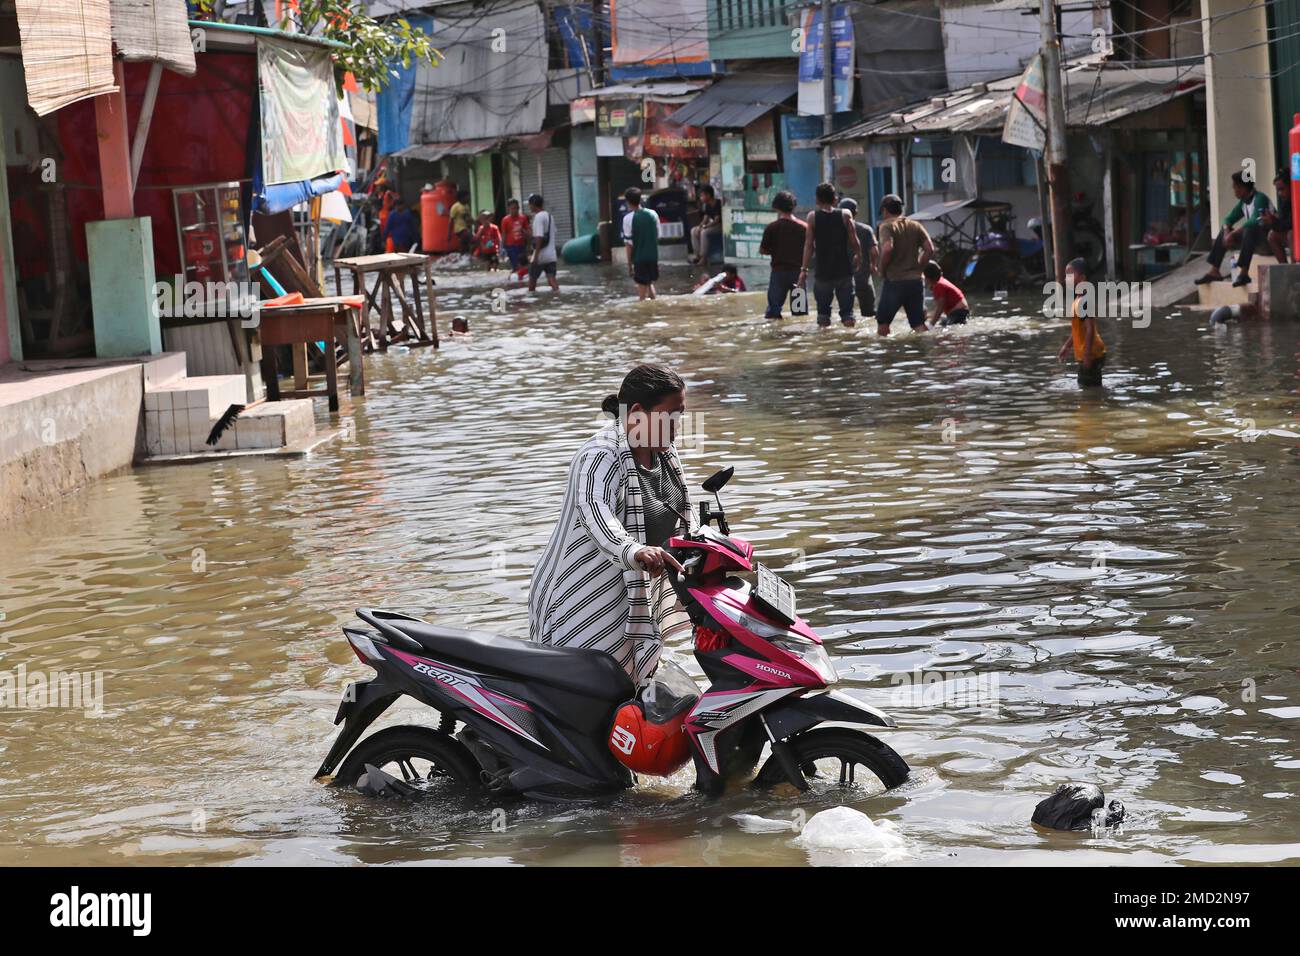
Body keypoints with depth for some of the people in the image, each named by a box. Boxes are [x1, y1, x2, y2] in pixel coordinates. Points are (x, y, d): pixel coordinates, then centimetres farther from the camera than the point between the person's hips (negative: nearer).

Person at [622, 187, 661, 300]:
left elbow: (628, 243, -10)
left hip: (639, 257, -4)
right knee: (650, 283, 21)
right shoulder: (653, 214, 3)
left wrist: (629, 264, -4)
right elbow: (658, 236, 8)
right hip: (653, 257, 4)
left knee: (642, 287, 2)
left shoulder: (628, 218, -11)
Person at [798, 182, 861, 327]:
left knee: (823, 309, 10)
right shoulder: (845, 215, -1)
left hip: (823, 272, -1)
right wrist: (858, 257, 17)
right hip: (844, 270, 1)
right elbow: (854, 241, -1)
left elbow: (809, 244, -5)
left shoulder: (813, 217, -2)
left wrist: (804, 269, -3)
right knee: (847, 308, 6)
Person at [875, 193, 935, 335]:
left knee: (882, 321, 6)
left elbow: (887, 248, -23)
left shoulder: (887, 226, -6)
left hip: (894, 281, -5)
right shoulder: (916, 226, 10)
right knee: (919, 323, 6)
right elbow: (930, 249, 2)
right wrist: (917, 266, 9)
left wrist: (882, 269, -9)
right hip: (916, 280, 5)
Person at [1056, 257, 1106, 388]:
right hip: (1085, 354, 10)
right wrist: (1067, 346, 26)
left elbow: (1090, 329, -25)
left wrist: (1087, 355, -27)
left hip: (1091, 355, -10)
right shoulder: (1078, 300, 12)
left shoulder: (1084, 301, -20)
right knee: (1093, 388, 15)